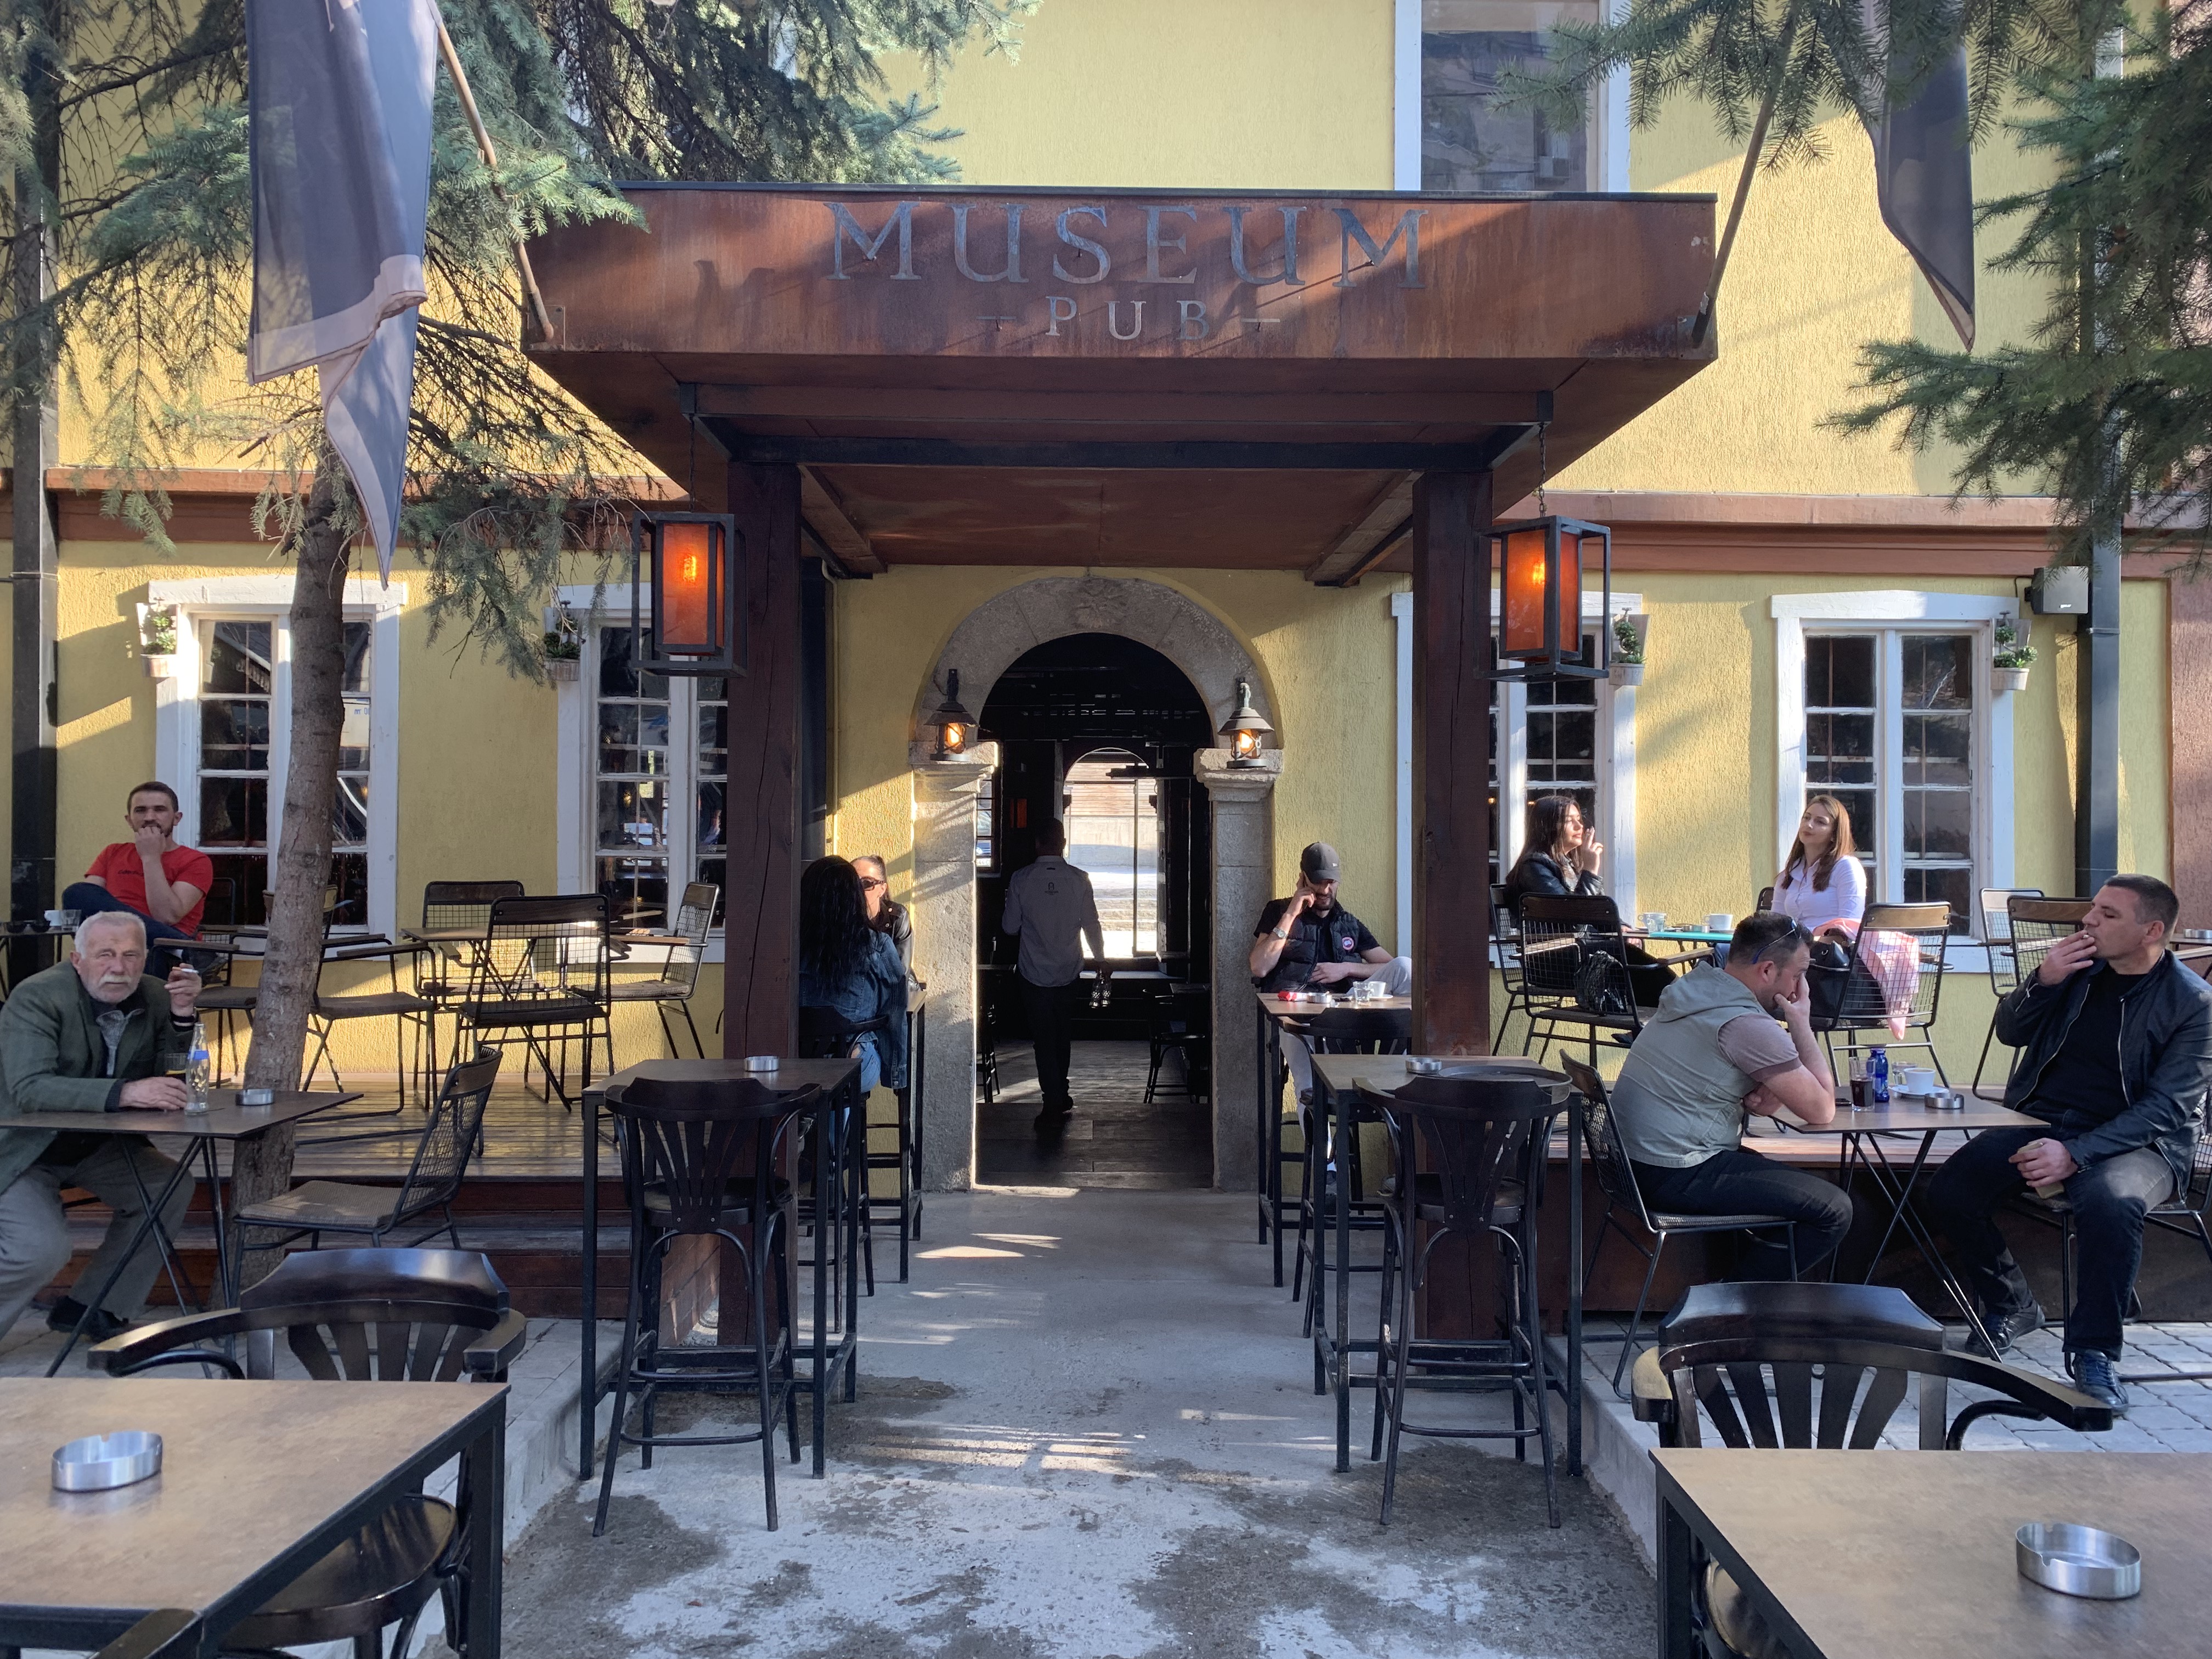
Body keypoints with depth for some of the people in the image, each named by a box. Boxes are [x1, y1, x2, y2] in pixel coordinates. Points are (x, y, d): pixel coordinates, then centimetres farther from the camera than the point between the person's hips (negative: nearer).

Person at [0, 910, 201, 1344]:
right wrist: (124, 1093, -45)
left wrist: (181, 1015, -20)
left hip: (95, 1146, 6)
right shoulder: (38, 996, -23)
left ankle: (94, 1308, 6)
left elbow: (171, 1083, -5)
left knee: (171, 1188, -9)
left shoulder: (154, 997, -6)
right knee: (42, 1249, -23)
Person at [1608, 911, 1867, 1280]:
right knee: (1835, 1211, -8)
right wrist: (1801, 1025, -5)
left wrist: (1757, 1097, -6)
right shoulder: (1748, 1024, -19)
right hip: (1677, 1176, -10)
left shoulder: (1696, 991, 11)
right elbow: (1822, 1111, -11)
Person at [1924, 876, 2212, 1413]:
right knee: (1949, 1192, -18)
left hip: (2136, 1141, -5)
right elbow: (2009, 1033, 14)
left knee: (2111, 1199, -39)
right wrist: (2043, 982, -7)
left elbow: (2167, 1107, -15)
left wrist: (2075, 1154, -28)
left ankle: (2094, 1352, -21)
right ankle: (2011, 1307, 9)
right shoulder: (2078, 966, 8)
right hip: (2040, 1122, 5)